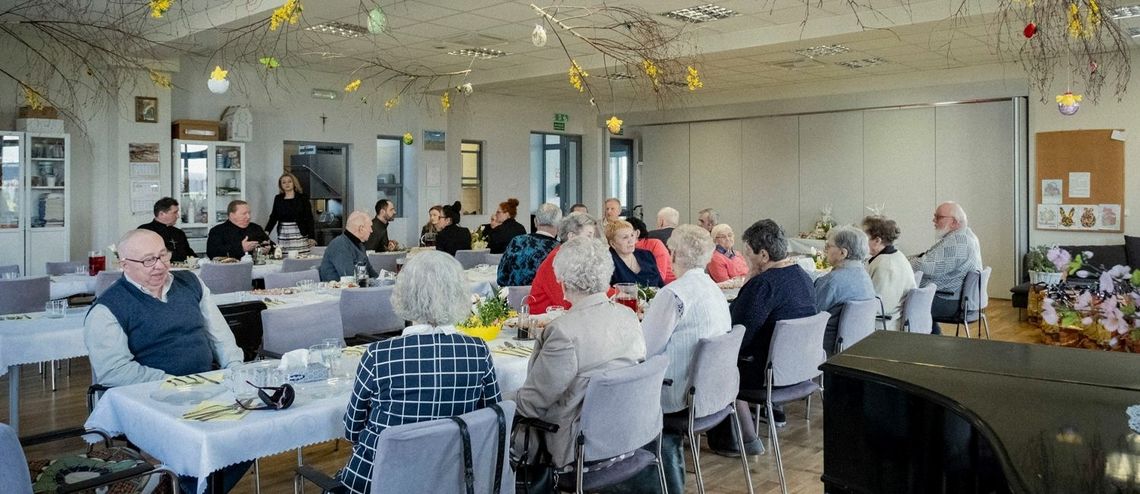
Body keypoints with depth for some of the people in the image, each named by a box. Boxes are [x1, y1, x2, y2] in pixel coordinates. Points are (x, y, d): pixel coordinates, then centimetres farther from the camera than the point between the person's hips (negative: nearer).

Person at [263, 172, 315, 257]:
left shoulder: (302, 198, 1)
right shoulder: (278, 199, 12)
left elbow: (309, 218, -2)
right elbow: (273, 217, 13)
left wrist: (311, 237, -10)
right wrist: (266, 232, -3)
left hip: (299, 235, -3)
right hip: (283, 236, 3)